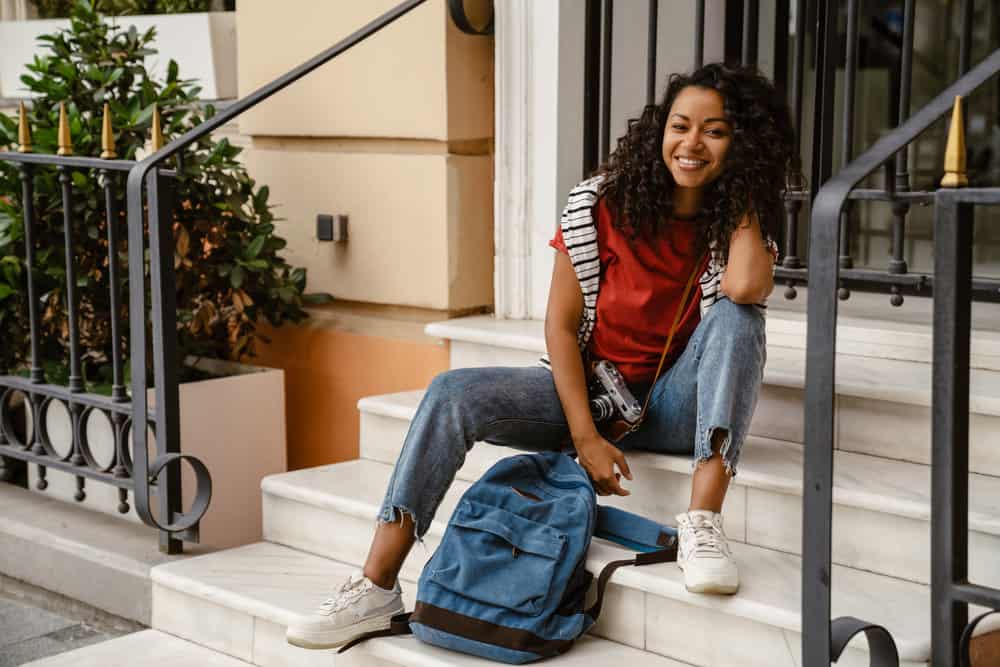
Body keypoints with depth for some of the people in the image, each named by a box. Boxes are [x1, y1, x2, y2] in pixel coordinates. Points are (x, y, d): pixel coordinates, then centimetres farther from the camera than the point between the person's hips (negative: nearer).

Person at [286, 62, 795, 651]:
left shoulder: (737, 221, -5)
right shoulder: (602, 204, -7)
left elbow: (747, 289, -30)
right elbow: (561, 324, -8)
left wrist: (742, 189, -16)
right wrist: (584, 437, -18)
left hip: (677, 404, -1)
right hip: (589, 390, 1)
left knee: (736, 313, -29)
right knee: (453, 393, -22)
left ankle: (703, 525, -37)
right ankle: (377, 590, -22)